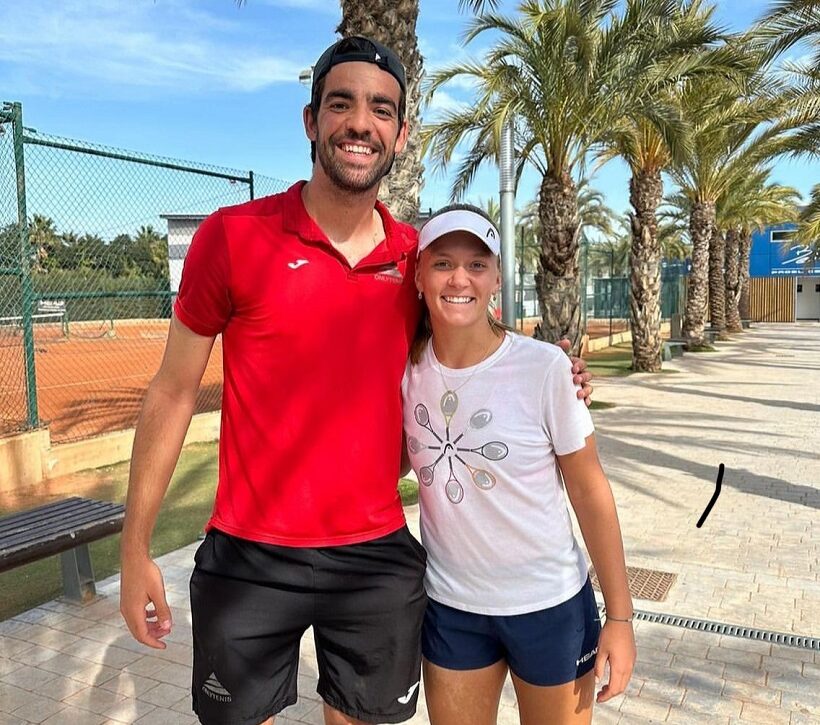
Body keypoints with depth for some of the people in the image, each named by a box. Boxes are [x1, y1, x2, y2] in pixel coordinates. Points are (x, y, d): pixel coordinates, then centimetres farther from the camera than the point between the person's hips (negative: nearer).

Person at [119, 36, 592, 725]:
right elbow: (173, 392, -3)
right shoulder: (233, 236, -9)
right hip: (249, 559, -2)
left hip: (378, 557, 3)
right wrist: (136, 548, -3)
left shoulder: (419, 257, 1)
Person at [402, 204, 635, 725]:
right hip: (450, 606, 3)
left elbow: (589, 489, -10)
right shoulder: (408, 369, -8)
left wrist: (620, 615, -7)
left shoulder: (544, 367, -17)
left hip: (551, 604, -2)